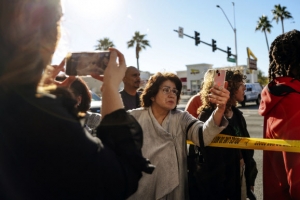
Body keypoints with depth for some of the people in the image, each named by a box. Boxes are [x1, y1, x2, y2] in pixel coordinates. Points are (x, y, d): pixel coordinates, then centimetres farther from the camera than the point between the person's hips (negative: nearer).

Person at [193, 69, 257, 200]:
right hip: (218, 185, -7)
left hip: (241, 176, 7)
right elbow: (210, 160, -19)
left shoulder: (237, 114, 5)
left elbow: (246, 146, 11)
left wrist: (250, 177, 11)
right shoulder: (207, 116, -19)